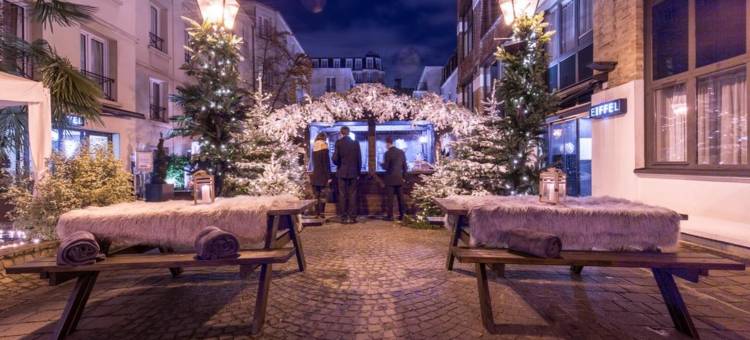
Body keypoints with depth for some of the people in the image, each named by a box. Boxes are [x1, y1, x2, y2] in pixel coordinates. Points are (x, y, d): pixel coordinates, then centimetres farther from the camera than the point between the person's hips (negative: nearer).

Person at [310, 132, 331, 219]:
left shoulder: (314, 148, 10)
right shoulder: (324, 147, -8)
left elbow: (313, 162, 12)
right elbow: (327, 163, -11)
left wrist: (315, 172, 14)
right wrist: (329, 176, -10)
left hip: (314, 175, 5)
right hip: (322, 175, -5)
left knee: (316, 195, 7)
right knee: (322, 195, -3)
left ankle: (317, 214, 8)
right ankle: (321, 214, -5)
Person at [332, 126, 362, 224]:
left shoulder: (338, 143, -5)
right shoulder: (355, 143, 2)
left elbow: (335, 159, -10)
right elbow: (359, 159, 2)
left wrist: (339, 164, 11)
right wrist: (358, 172, 11)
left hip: (342, 172, -2)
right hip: (353, 172, 2)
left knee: (342, 195, 3)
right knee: (353, 195, 5)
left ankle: (344, 218, 4)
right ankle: (352, 217, 5)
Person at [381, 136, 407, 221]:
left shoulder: (388, 153, -12)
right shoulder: (401, 152, 5)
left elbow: (385, 167, -12)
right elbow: (404, 166, 7)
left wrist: (382, 164, 9)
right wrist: (403, 176, 15)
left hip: (390, 179, -5)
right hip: (399, 179, 5)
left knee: (389, 198, 1)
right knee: (400, 197, 9)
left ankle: (390, 216, 2)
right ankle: (402, 215, 14)